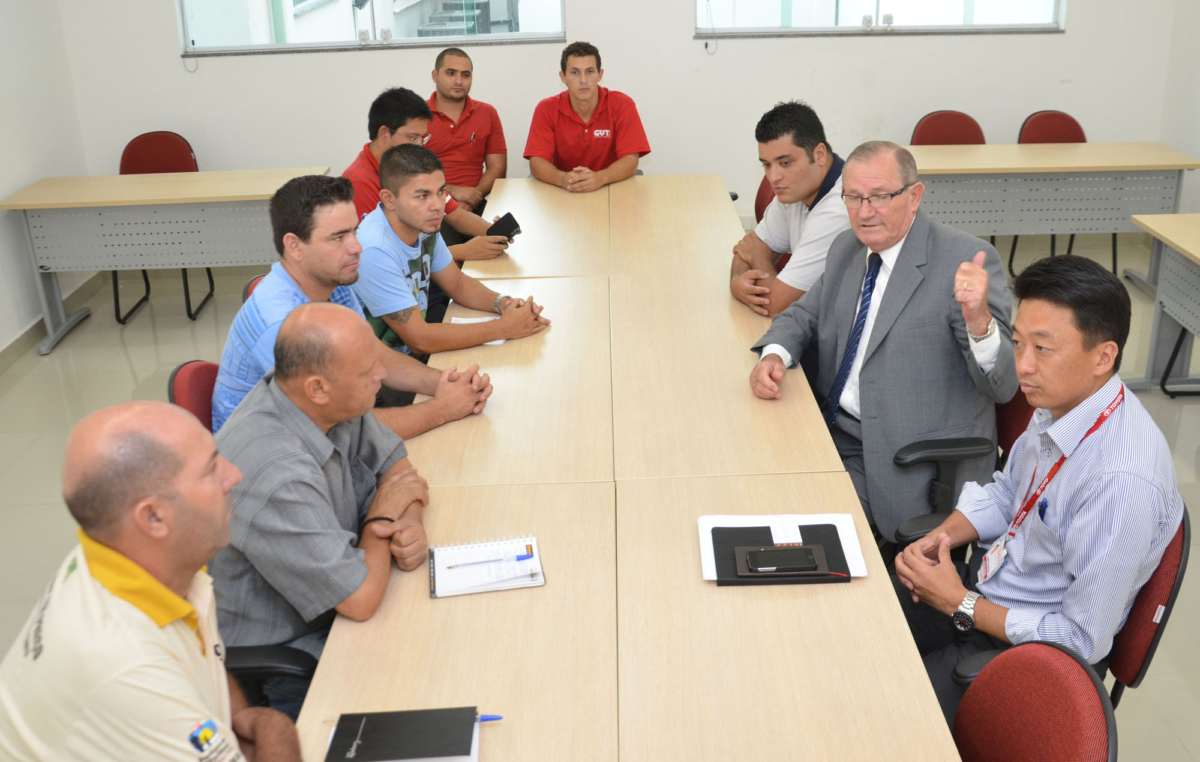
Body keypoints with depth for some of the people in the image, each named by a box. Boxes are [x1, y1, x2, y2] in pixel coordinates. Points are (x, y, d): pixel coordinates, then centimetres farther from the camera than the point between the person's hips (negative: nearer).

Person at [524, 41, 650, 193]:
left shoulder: (622, 105, -7)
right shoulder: (546, 109, -4)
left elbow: (630, 160, -13)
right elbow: (536, 161, -11)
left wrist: (600, 178, -33)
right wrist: (562, 179, -32)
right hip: (564, 192, 1)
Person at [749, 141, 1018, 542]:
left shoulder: (965, 259, -14)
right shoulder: (847, 248, 8)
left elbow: (1003, 387, -17)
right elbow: (804, 314, 21)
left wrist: (979, 321, -38)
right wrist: (774, 355, -3)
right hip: (833, 430, 7)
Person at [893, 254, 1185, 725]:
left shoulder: (1123, 482, -34)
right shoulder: (1060, 400, -8)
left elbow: (1084, 642, -26)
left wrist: (963, 606, -18)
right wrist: (936, 540, -5)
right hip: (981, 584, 8)